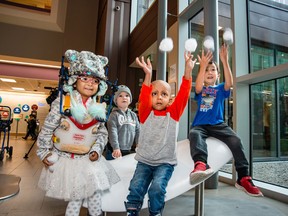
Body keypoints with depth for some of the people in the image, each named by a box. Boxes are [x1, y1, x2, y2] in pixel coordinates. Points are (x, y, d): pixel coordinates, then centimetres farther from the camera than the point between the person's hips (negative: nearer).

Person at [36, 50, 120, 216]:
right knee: (76, 197, 9)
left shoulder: (99, 108, -3)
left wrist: (97, 149, -7)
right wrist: (44, 152, -2)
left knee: (95, 194, 12)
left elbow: (103, 133, 5)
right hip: (66, 159, -2)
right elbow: (47, 129, -6)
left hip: (89, 160, 3)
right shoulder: (62, 103, -13)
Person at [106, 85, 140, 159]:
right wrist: (116, 148, -21)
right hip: (116, 151, -5)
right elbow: (112, 132, -14)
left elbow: (138, 131, 8)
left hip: (129, 151, 5)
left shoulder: (133, 115, 9)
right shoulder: (114, 115, -7)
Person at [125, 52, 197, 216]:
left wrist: (188, 70, -22)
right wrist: (148, 75, -32)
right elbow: (143, 98, -19)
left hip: (166, 162, -1)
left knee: (157, 188, -19)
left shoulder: (174, 113, 1)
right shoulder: (146, 113, 0)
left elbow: (184, 94, -11)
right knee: (136, 187, -12)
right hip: (144, 161, 1)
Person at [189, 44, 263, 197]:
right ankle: (200, 164, -60)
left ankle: (243, 178, -19)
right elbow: (198, 87, -13)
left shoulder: (221, 89, 16)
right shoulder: (200, 90, 14)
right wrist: (202, 66, -23)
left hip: (218, 124, 1)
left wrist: (225, 61, -19)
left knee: (235, 140, -25)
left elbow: (229, 83, -8)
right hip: (200, 125, -1)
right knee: (194, 134, -35)